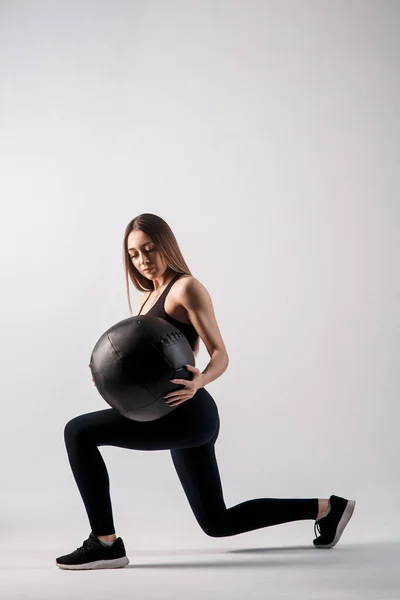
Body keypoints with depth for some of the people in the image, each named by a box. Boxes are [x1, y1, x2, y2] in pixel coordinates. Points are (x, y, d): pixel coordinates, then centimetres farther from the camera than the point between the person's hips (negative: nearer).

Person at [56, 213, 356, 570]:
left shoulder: (186, 288, -6)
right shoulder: (150, 296, 19)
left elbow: (220, 355, -11)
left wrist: (199, 382, -32)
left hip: (187, 414, -10)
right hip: (181, 418, 10)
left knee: (79, 432, -16)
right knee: (218, 523, 17)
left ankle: (106, 544, -9)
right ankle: (325, 508, 27)